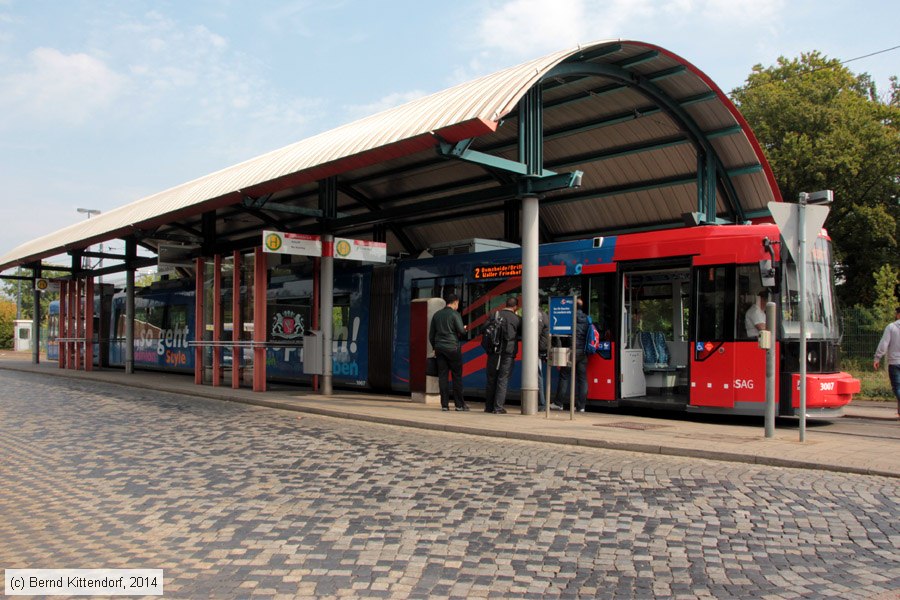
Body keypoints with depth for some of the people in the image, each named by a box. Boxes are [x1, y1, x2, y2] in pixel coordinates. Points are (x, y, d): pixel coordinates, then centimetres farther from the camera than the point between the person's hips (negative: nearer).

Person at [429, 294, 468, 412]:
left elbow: (431, 334, 16)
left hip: (439, 348, 5)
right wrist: (464, 329, 11)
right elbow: (461, 331, -11)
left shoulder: (437, 314, 13)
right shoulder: (455, 314, -5)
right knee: (457, 375, 1)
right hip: (452, 348, -5)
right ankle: (459, 404, 3)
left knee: (442, 376, 4)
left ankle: (444, 404, 3)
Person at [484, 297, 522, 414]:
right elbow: (522, 333, 9)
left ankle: (488, 406, 15)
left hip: (493, 352, 3)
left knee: (491, 379, 11)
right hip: (508, 353, -3)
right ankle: (498, 407, -2)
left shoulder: (495, 314, 4)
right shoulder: (517, 319, -1)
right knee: (503, 380, 1)